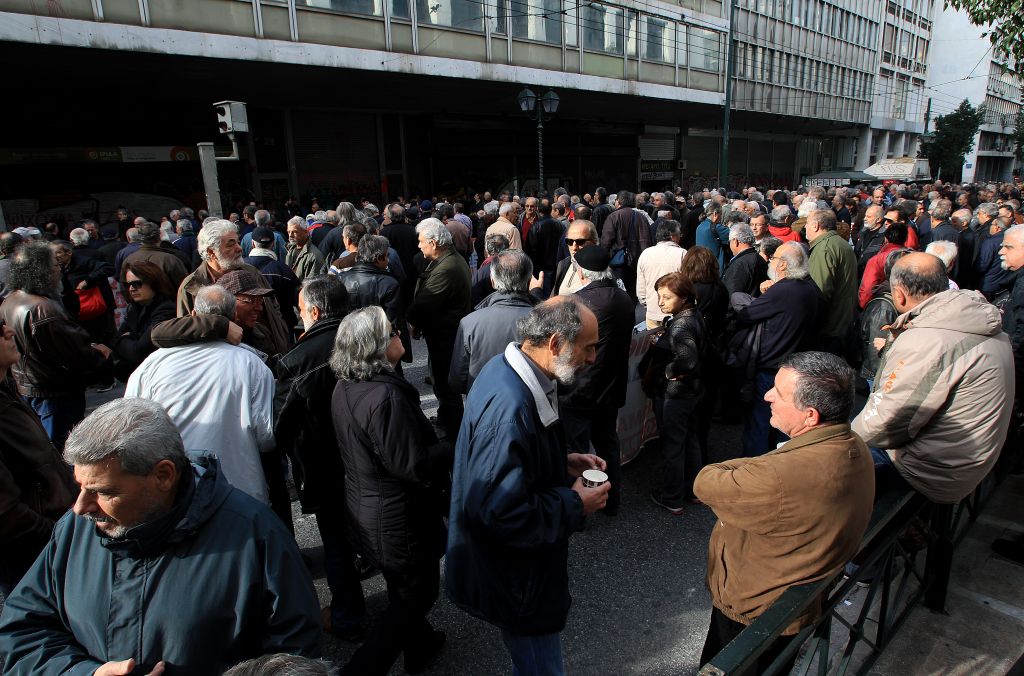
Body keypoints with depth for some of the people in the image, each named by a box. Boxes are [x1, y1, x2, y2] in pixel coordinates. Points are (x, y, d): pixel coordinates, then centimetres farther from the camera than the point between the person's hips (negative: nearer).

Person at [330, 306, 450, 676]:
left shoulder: (344, 387, -3)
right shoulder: (385, 395, -32)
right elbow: (413, 465, -29)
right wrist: (456, 448, -16)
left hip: (363, 506, 9)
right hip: (397, 519, -9)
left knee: (402, 587, 28)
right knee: (418, 593, 14)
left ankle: (419, 646, 49)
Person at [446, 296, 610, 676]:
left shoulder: (507, 369, -3)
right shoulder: (510, 407, -35)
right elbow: (501, 513, -33)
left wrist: (564, 462, 0)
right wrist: (575, 505, -21)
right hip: (516, 581, -9)